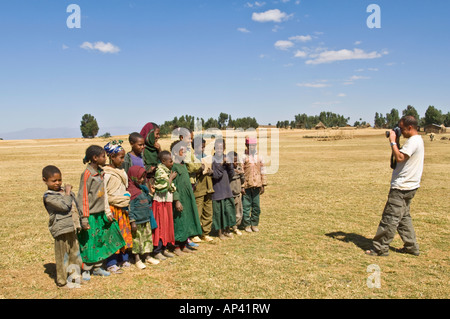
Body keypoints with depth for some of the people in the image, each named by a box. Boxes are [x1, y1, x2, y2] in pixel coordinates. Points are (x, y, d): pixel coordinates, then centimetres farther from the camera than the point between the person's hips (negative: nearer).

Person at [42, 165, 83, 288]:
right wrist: (67, 193, -12)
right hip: (61, 229, -7)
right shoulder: (48, 196, -11)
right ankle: (62, 282, 18)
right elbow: (64, 206, -21)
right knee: (63, 256, 3)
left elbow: (75, 203, 23)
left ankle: (75, 276, 32)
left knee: (75, 253, 16)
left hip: (72, 228, 7)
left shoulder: (63, 190, 12)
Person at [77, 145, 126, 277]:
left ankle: (97, 267, 26)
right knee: (88, 243, 2)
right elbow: (83, 197, -16)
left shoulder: (100, 173, 8)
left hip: (100, 214, 8)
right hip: (91, 214, -8)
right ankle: (86, 270, 16)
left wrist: (107, 212, 14)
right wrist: (84, 217, -18)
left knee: (101, 241, 13)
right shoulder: (87, 174, -15)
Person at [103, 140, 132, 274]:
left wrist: (127, 198, 8)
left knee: (124, 234, 14)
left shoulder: (121, 172, 10)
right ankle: (111, 264, 10)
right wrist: (107, 211, -19)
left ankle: (124, 260, 26)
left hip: (122, 209, 8)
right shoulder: (107, 174, -14)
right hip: (113, 208, -8)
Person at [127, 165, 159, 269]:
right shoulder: (131, 191, -14)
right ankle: (137, 259, 15)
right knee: (137, 239, 3)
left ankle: (147, 256, 27)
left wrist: (151, 194, 8)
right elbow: (130, 208, -16)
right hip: (137, 221, -8)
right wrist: (132, 221, -17)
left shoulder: (143, 188, 11)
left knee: (147, 237, 14)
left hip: (146, 219, 8)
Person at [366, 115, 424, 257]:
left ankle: (380, 248, 0)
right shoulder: (417, 140, 17)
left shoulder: (413, 141, -16)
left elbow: (399, 157, -25)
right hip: (409, 185, 11)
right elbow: (402, 156, 19)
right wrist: (395, 142, 8)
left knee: (390, 217, -6)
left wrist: (393, 141, -16)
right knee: (404, 216, 18)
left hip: (402, 186, -11)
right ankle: (411, 246, 24)